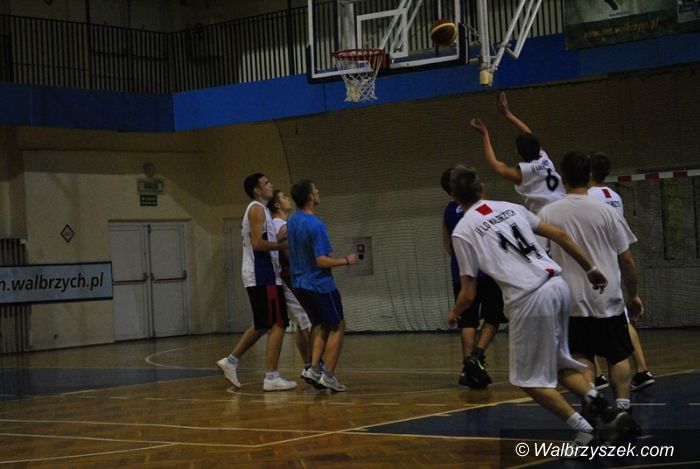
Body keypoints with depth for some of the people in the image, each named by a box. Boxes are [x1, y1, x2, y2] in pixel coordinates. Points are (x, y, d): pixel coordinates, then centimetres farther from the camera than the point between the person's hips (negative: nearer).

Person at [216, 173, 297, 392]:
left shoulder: (258, 210, 20)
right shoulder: (257, 209, -11)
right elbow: (257, 244, -20)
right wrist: (284, 245, -15)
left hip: (261, 276, 10)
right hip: (263, 277, -10)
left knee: (262, 325, 18)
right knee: (278, 324, -9)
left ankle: (231, 361, 21)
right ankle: (271, 377, -8)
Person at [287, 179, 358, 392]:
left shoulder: (292, 222, 5)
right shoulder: (316, 225, -22)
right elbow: (322, 260, -24)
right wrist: (346, 260, -12)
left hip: (300, 285, 8)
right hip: (320, 285, -8)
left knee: (320, 326, 17)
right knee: (337, 327, 4)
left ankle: (314, 370, 7)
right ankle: (328, 375, 1)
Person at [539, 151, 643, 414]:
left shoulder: (548, 213, -3)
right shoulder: (605, 211, -4)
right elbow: (626, 259, 0)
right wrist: (633, 295, 12)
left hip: (571, 301, 0)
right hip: (608, 300, 0)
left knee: (582, 359, 7)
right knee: (618, 357, 12)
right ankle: (622, 406, 0)